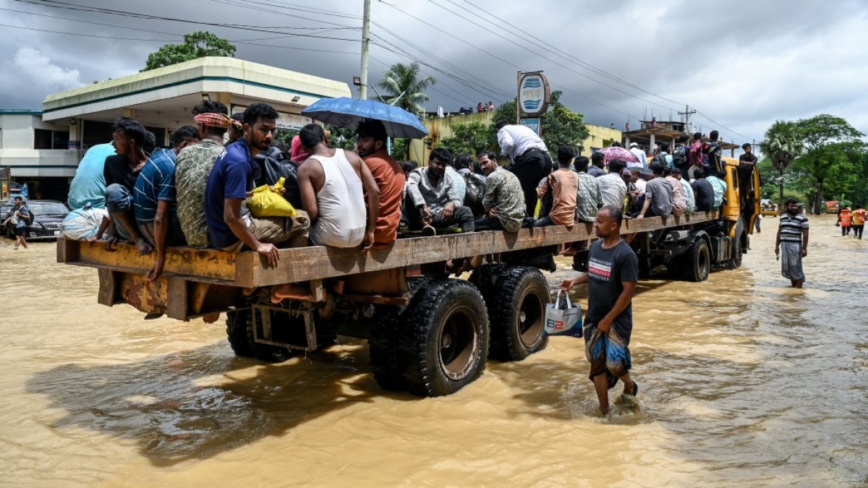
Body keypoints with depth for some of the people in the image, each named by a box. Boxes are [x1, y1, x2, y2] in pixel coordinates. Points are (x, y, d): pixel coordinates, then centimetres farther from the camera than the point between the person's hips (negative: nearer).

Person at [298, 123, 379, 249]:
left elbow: (312, 212, -13)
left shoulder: (306, 168, -4)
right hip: (358, 236, 4)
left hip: (332, 238, -4)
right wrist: (371, 231, 4)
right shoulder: (352, 156, 7)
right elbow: (374, 191, 1)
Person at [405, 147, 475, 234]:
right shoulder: (418, 173, -4)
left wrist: (452, 204, -23)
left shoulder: (448, 180, 9)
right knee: (411, 194, -29)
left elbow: (456, 200, 4)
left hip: (438, 216, 4)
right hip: (420, 217, -3)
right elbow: (410, 186, -28)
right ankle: (424, 225, -43)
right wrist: (423, 206, -43)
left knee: (466, 211, -15)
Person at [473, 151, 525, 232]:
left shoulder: (492, 177, -10)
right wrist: (495, 209, 7)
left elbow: (486, 203, -7)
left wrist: (490, 210, 13)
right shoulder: (511, 174, 16)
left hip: (506, 222, -9)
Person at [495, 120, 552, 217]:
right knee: (530, 188, 23)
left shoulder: (503, 130, 16)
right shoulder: (523, 127, 37)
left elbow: (508, 143, -9)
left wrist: (504, 152, 13)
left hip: (530, 158, -8)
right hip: (546, 158, 8)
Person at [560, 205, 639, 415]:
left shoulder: (625, 254, -19)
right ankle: (604, 409, 22)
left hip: (617, 321, -6)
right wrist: (575, 281, 0)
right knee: (597, 363, 9)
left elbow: (628, 291, -19)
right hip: (593, 318, 7)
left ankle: (629, 385, 30)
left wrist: (608, 319, -18)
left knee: (614, 363, -5)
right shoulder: (595, 246, 2)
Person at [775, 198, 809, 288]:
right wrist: (777, 246, 14)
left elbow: (805, 234, -7)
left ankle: (799, 288, 6)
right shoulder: (783, 217, 12)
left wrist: (804, 248, -12)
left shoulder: (802, 218, -4)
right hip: (784, 245, 5)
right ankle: (793, 286, 24)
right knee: (786, 268, 9)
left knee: (796, 267, -3)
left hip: (795, 245, -5)